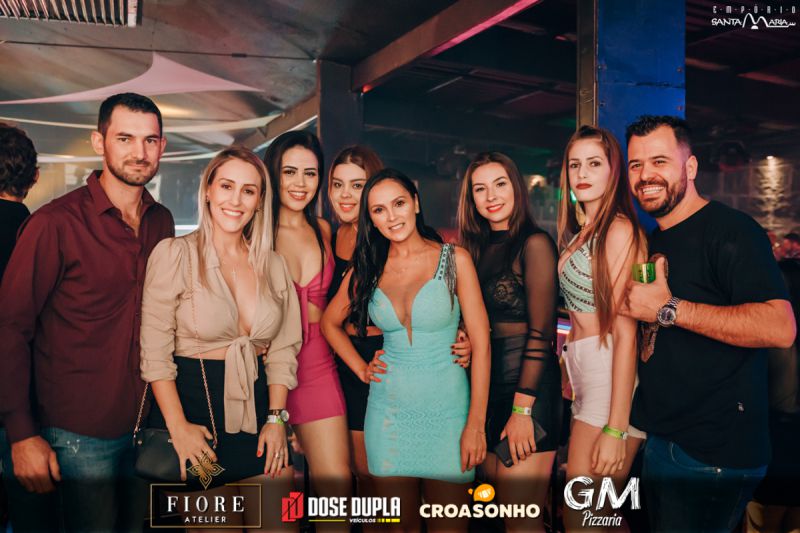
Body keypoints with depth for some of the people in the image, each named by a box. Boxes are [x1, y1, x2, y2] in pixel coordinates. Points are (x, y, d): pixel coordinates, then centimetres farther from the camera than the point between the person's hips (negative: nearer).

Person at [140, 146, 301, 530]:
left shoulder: (272, 264, 7)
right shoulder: (175, 254, -6)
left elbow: (283, 349, 7)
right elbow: (155, 351, -9)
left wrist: (276, 418, 0)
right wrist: (178, 426, -13)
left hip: (257, 409, 4)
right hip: (191, 402, -3)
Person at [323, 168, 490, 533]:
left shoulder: (454, 259, -6)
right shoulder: (367, 269, 3)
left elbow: (480, 343, -7)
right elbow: (331, 323, 19)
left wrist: (476, 424, -11)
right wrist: (360, 368, 5)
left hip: (446, 410, -2)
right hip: (389, 411, 2)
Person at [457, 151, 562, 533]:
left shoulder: (533, 244, -9)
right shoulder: (478, 249, 12)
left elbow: (541, 333, -13)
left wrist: (522, 409, -16)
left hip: (526, 388, -7)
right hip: (487, 387, 7)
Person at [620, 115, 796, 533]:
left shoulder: (729, 230, -14)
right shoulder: (654, 241, 13)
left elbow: (780, 328, -26)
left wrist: (667, 309, -24)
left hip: (713, 453, -8)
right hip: (656, 440, 9)